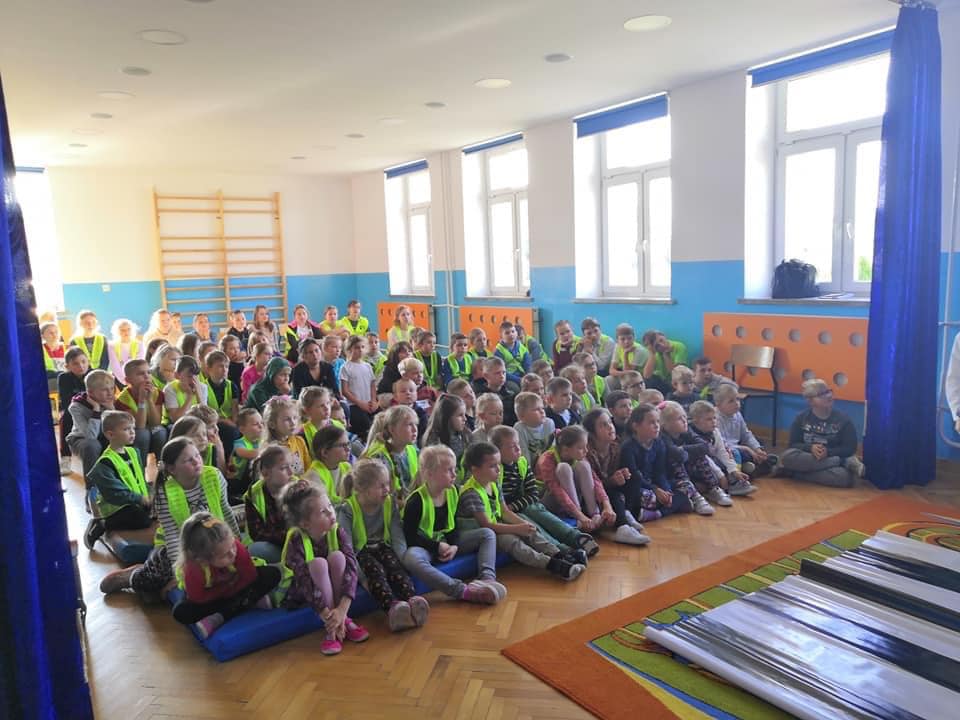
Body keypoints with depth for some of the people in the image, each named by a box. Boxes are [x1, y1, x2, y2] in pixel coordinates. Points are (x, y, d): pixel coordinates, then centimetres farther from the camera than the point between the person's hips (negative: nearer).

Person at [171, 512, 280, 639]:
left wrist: (230, 590, -23)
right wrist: (228, 588, -23)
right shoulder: (193, 571, -38)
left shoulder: (236, 547, -35)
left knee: (273, 573, -22)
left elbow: (251, 577, -23)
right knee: (180, 612, -33)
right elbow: (199, 600, -26)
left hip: (234, 584, 2)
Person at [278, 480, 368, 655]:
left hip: (332, 586, 3)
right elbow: (305, 581, -36)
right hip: (300, 593, -3)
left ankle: (342, 621, -18)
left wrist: (342, 609, -44)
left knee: (337, 556, -29)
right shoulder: (296, 540, -29)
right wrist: (328, 616, -42)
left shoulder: (337, 532, -20)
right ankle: (332, 628, -25)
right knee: (318, 563, -34)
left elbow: (351, 567, -31)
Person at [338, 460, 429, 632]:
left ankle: (412, 601, -50)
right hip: (360, 552, -3)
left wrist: (403, 562, -20)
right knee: (375, 570, -33)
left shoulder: (389, 504, -1)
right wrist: (360, 576, -25)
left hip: (383, 548, 3)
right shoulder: (347, 510, -13)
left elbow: (398, 538, -5)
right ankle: (393, 608, -55)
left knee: (395, 566, -29)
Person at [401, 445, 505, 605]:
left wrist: (454, 546, -11)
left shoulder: (453, 492, -1)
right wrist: (438, 547, -19)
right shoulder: (416, 500, -20)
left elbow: (454, 525, 8)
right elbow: (410, 536, -17)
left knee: (487, 534, -4)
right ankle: (464, 592, -50)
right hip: (424, 546, -6)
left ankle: (487, 578, -28)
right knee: (411, 559, -42)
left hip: (446, 542, 7)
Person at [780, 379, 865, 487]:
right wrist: (810, 448, -22)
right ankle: (843, 462, -23)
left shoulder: (844, 420, 3)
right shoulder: (801, 419, 6)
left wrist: (828, 452, -21)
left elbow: (850, 449, -3)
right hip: (807, 458, 3)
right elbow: (794, 445, -1)